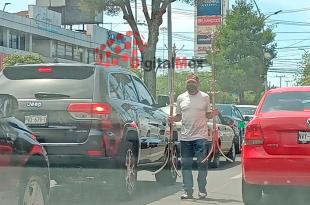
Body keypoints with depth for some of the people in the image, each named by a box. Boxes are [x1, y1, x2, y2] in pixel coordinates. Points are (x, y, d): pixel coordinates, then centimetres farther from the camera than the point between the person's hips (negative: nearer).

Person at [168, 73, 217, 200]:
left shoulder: (205, 97, 5)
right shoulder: (181, 98, 10)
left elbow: (208, 115, 9)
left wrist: (213, 114, -12)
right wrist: (173, 119, -4)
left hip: (201, 136, -3)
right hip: (185, 136, 3)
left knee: (202, 164, -1)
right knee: (185, 164, 5)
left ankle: (202, 190, 8)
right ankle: (188, 190, 13)